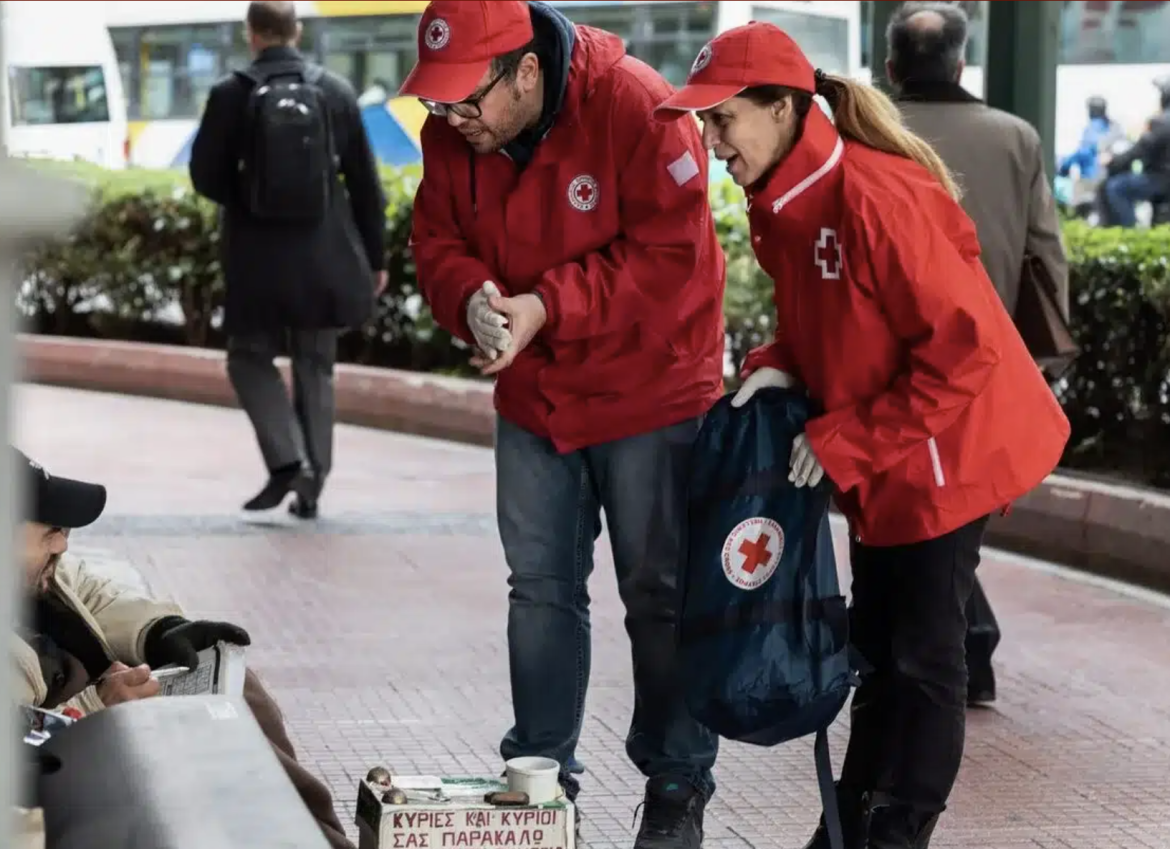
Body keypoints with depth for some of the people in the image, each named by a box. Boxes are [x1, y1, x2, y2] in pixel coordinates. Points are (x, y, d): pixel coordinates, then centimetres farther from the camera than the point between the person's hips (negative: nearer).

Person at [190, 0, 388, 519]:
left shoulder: (231, 95, -8)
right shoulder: (336, 91, -1)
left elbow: (206, 177, -4)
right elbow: (364, 182, 2)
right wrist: (375, 257, 10)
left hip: (258, 257, -2)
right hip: (323, 257, 2)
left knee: (250, 358, 13)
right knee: (315, 367, 13)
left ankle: (288, 460, -6)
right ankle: (310, 486, 13)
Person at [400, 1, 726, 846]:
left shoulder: (636, 107, -25)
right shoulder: (452, 135, -6)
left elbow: (670, 252, -25)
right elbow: (439, 241, 1)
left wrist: (547, 307, -29)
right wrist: (471, 299, -22)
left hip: (648, 392, -5)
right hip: (531, 396, 6)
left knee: (659, 593, 3)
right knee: (541, 587, 13)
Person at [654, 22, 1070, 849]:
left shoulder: (874, 197, -26)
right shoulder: (784, 203, 2)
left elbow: (960, 347, -25)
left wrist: (848, 440, -22)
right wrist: (780, 369, -5)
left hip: (946, 449, -9)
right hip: (883, 464, 9)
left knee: (924, 654, -1)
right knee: (875, 648, 16)